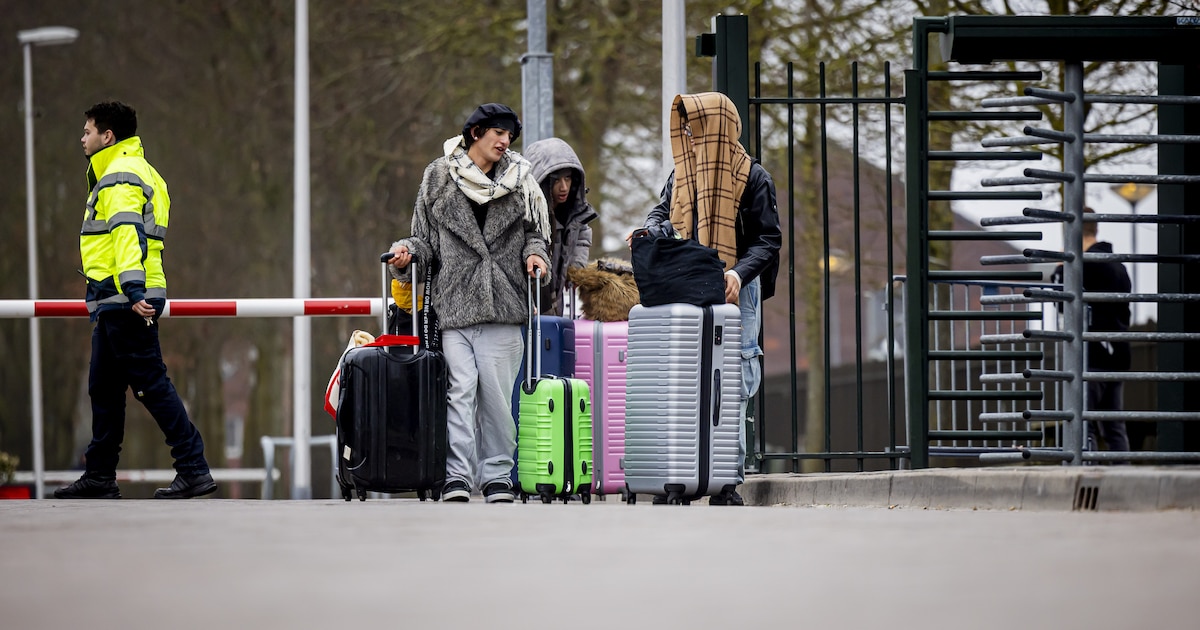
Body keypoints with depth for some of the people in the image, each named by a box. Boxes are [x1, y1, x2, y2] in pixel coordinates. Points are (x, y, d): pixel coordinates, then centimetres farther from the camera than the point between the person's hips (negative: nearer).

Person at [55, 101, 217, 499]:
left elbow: (129, 233, -23)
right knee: (104, 388, 13)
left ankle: (194, 470, -13)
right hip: (116, 302, 11)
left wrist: (133, 288, -32)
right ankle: (100, 477, 18)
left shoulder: (120, 177, -10)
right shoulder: (136, 172, 23)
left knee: (151, 384, -11)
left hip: (123, 301, -11)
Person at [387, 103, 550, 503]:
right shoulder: (440, 176, 8)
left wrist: (533, 254, -1)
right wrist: (408, 252, -7)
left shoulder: (519, 178, 11)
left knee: (497, 393, 0)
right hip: (454, 301, -1)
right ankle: (457, 478, -11)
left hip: (501, 304, 1)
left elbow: (535, 231, 19)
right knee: (460, 390, -10)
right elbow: (426, 237, 12)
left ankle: (497, 477, 9)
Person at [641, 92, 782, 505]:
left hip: (733, 292, -4)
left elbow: (768, 239, -3)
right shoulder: (682, 172, 14)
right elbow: (663, 210, 21)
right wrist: (650, 231, -3)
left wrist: (739, 272, -19)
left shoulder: (751, 177, -1)